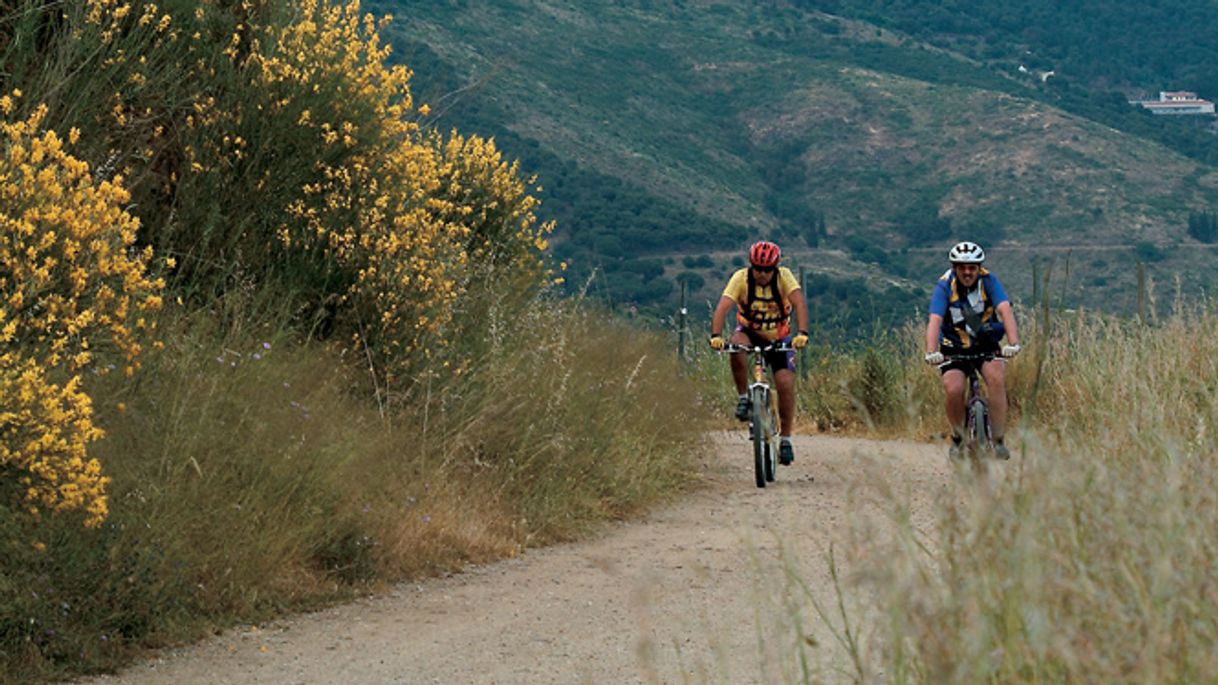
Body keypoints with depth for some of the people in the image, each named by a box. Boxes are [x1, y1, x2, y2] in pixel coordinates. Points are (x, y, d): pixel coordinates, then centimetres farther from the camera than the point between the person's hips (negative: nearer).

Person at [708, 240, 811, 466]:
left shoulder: (784, 276, -21)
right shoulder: (741, 278, -21)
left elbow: (800, 303, -34)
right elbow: (722, 307, -32)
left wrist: (802, 333, -51)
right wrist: (716, 335, -50)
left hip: (779, 337, 0)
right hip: (750, 332, 0)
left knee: (785, 384, -15)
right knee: (737, 345, -35)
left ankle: (785, 439, -2)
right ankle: (744, 398, -16)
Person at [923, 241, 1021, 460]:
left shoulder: (988, 281, -14)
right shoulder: (945, 286, -16)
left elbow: (1005, 310, -27)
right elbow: (935, 320, -29)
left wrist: (1013, 343, -43)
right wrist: (932, 352, -45)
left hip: (987, 344, 0)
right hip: (955, 348, 0)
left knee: (996, 377, -28)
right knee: (953, 389, -24)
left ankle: (999, 440, -16)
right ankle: (957, 438, 6)